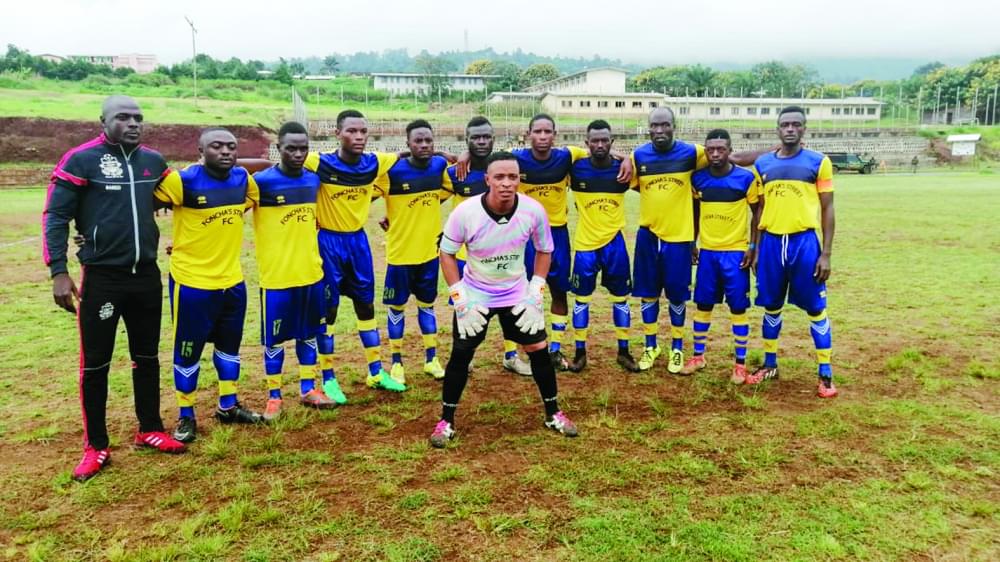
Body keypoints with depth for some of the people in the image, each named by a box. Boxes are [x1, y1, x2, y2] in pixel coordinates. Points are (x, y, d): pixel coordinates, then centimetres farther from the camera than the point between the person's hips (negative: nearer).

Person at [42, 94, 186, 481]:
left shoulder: (154, 161, 5)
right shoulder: (81, 160, -9)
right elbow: (55, 216, -8)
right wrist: (59, 271, -14)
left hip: (147, 275, 5)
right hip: (101, 277, -4)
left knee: (147, 356, 14)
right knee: (95, 363, 4)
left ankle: (150, 430, 28)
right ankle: (96, 446, 17)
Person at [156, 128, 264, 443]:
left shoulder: (244, 179, 0)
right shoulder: (182, 181, -16)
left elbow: (256, 202, 21)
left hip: (232, 280, 6)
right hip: (191, 282, -6)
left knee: (230, 345, 18)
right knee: (188, 351, 6)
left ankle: (228, 407, 36)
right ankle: (186, 417, 23)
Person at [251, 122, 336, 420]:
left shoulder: (314, 179, 4)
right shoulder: (261, 181, -13)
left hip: (311, 272, 5)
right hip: (276, 275, -5)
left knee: (309, 333, 15)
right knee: (274, 338, 7)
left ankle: (308, 389, 29)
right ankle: (274, 396, 21)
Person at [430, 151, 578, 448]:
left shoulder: (534, 210, -19)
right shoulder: (465, 212, -24)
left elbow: (544, 251, -1)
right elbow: (447, 253, -10)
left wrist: (535, 294, -8)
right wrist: (460, 299, -15)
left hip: (517, 294, 2)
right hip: (475, 294, -1)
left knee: (539, 350, 4)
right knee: (460, 355, -3)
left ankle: (553, 414, 25)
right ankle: (446, 421, 15)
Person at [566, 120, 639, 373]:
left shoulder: (622, 169, -5)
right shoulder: (576, 169, -9)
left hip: (614, 241, 1)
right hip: (585, 243, -1)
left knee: (621, 297, 9)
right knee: (581, 298, 6)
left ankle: (624, 352, 21)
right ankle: (580, 352, 18)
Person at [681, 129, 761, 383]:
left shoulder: (746, 178, -9)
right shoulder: (698, 178, 1)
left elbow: (758, 212, 0)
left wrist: (753, 245, -6)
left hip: (736, 252, -3)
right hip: (707, 252, 3)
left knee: (738, 308, 1)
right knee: (703, 305, 10)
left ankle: (740, 364, 11)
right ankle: (698, 356, 23)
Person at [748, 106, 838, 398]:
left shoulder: (818, 162, 0)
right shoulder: (763, 164, 8)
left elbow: (828, 210, 0)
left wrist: (826, 253, -6)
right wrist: (755, 248, 11)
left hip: (805, 241, -3)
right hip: (772, 242, 3)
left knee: (815, 308, 3)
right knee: (771, 306, 12)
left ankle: (825, 373, 13)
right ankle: (770, 365, 27)